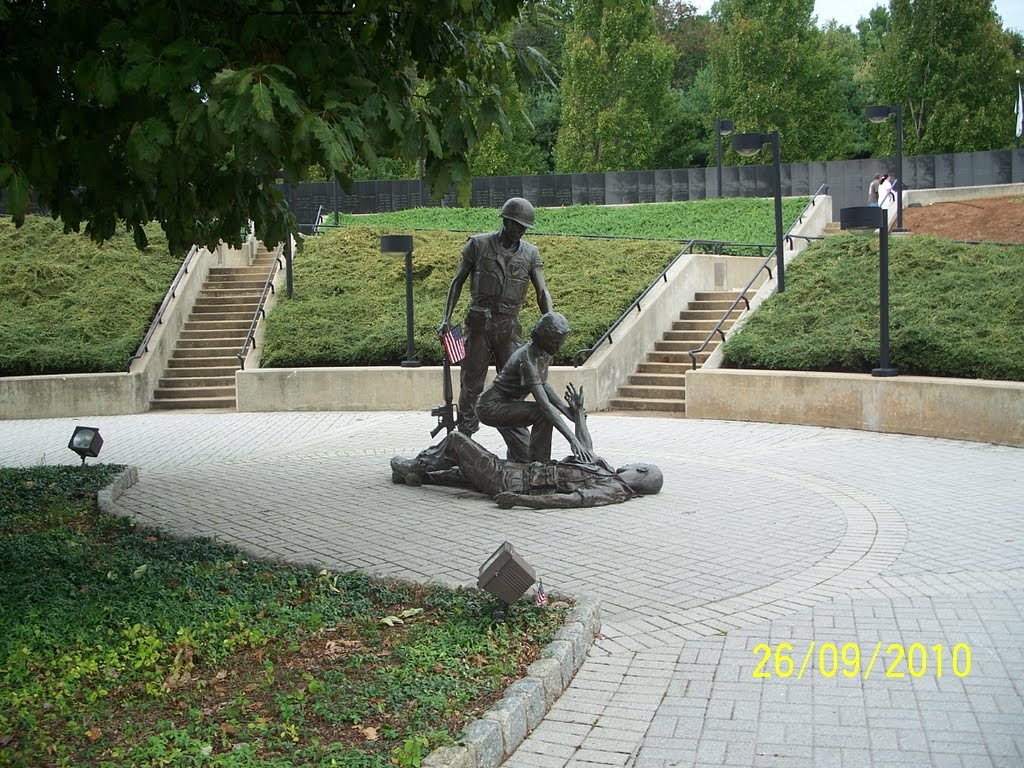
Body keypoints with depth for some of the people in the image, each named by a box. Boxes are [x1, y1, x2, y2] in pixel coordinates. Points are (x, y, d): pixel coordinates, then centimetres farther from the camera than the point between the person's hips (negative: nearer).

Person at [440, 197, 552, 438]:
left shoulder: (531, 254, 5)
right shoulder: (478, 244, 0)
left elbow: (542, 292, -2)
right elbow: (458, 282, 4)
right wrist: (447, 318, -4)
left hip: (509, 326, 2)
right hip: (479, 322, -2)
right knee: (471, 382, 1)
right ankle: (465, 436, 8)